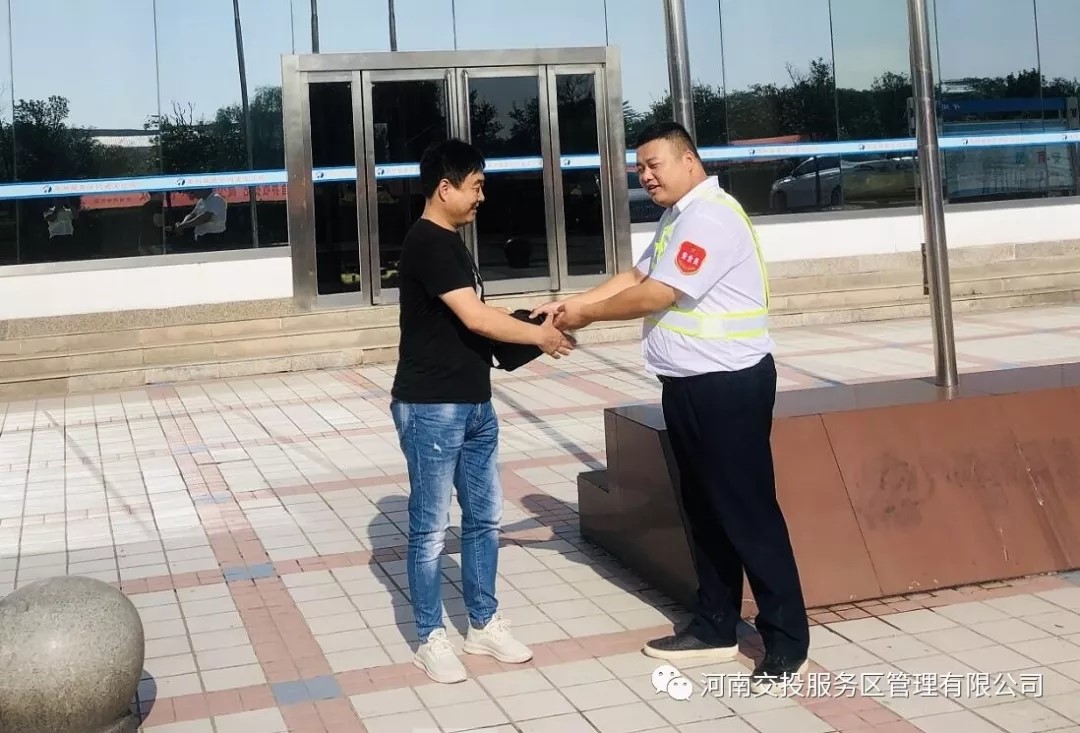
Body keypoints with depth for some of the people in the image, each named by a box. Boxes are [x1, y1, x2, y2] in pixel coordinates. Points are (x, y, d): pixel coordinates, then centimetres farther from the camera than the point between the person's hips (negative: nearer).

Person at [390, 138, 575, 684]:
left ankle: (483, 624, 27)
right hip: (431, 409, -10)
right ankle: (431, 639, 13)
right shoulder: (427, 243, -17)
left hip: (474, 404, 10)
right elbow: (474, 317, -22)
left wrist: (531, 321, 7)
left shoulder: (450, 242, 14)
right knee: (430, 527, 2)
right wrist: (540, 336, -11)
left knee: (485, 517, 14)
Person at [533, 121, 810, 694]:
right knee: (704, 509, 15)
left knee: (747, 512, -5)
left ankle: (787, 643, 4)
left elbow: (654, 296, -20)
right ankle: (715, 627, 27)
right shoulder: (677, 218, 16)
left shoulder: (710, 217, -17)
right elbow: (634, 277, 16)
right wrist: (569, 303, 3)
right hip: (689, 385, 10)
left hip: (729, 384, -10)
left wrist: (586, 315, -8)